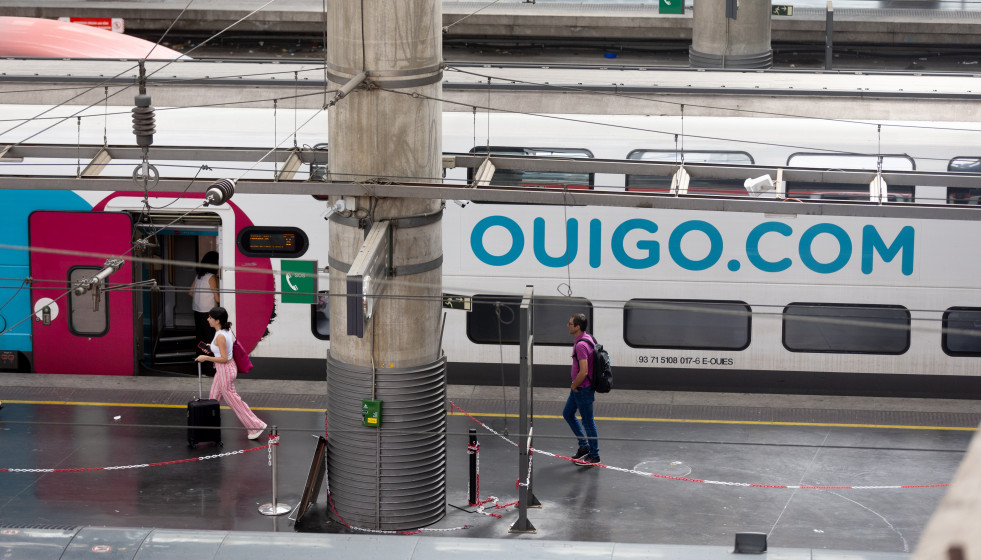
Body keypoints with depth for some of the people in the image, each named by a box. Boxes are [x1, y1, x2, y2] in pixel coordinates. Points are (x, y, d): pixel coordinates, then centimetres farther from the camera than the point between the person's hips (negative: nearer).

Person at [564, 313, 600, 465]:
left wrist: (574, 386, -14)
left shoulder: (581, 345, -26)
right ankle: (584, 446, 29)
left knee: (588, 421, 2)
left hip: (583, 389, -11)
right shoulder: (587, 338, 6)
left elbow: (583, 372, -31)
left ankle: (594, 455, 14)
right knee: (568, 414, 21)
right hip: (578, 389, 11)